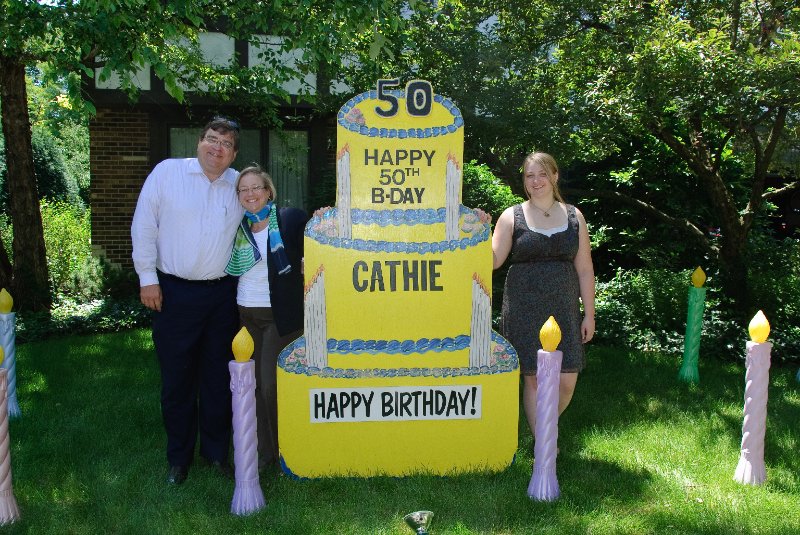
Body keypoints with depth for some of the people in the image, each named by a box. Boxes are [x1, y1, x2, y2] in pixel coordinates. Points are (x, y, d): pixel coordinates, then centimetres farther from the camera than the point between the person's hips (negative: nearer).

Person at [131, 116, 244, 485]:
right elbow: (144, 226, -3)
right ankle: (179, 457, 24)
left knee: (219, 378, 12)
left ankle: (217, 451, 28)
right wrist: (148, 278, -6)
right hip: (174, 292, -2)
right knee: (177, 379, 7)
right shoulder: (167, 172, -3)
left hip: (223, 294, 3)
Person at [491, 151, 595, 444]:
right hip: (525, 310, -2)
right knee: (534, 377, 3)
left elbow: (584, 269, 8)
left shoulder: (573, 216, 8)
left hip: (563, 309, 2)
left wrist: (589, 314, 6)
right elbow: (493, 260, -6)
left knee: (566, 381, 1)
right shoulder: (512, 217, 2)